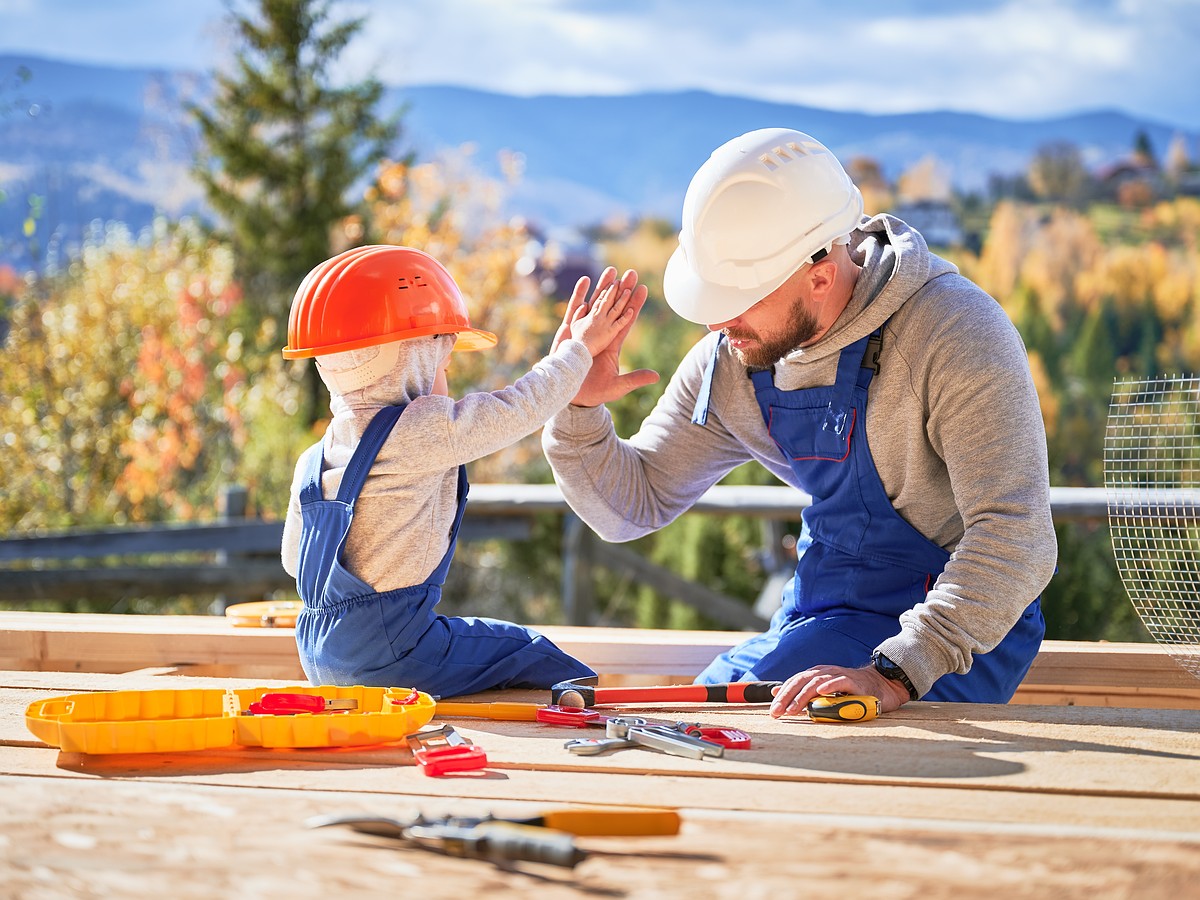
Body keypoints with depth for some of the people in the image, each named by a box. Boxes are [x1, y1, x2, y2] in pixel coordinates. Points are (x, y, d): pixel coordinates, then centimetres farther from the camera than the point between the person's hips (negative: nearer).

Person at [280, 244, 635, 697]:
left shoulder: (313, 459, 11)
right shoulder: (425, 430, -12)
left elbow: (292, 556, 19)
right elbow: (516, 409, -3)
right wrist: (578, 348, 13)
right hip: (388, 648, -8)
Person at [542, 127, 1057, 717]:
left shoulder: (956, 332, -23)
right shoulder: (731, 361, -2)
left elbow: (1015, 540, -31)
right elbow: (632, 505, 9)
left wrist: (892, 676, -41)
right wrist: (579, 410, -12)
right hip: (822, 615, 7)